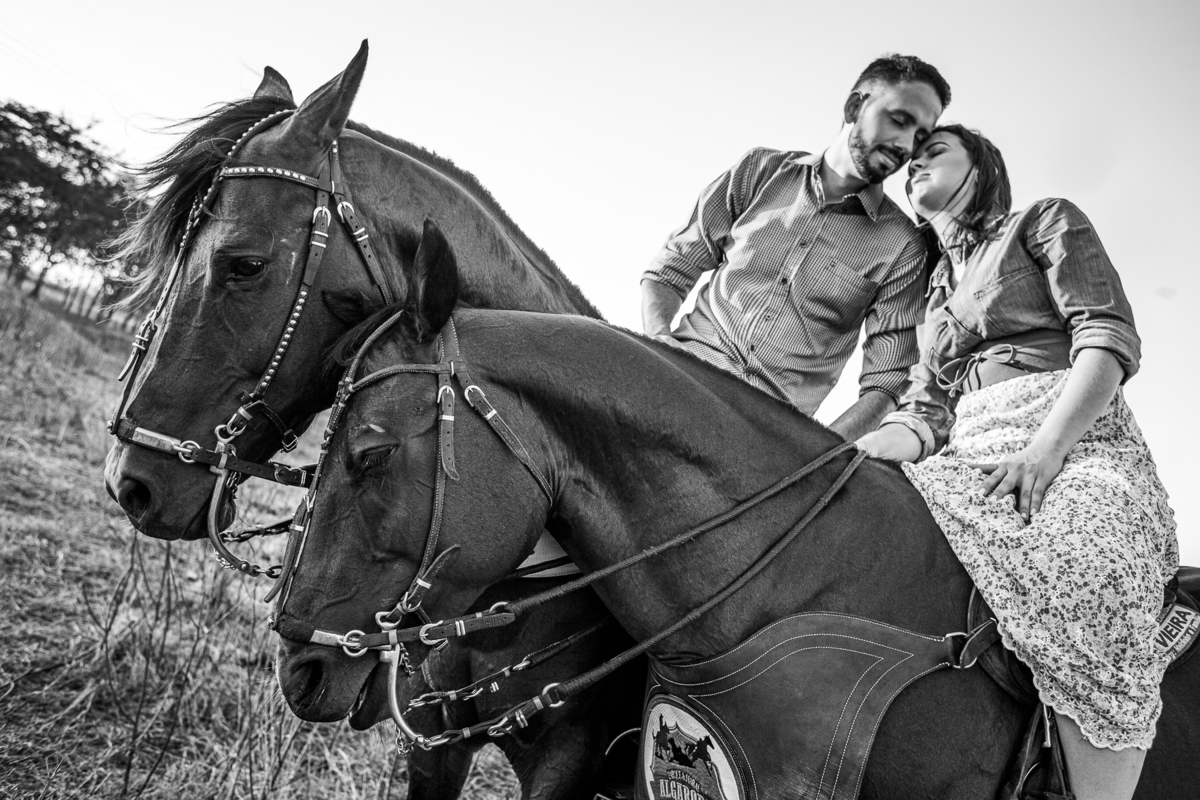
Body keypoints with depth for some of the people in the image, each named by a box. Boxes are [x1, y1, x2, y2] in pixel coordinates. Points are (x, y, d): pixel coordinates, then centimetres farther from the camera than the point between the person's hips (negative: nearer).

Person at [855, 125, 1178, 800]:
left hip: (1077, 441, -5)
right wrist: (846, 452, -4)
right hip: (970, 460, 6)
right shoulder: (933, 288, 30)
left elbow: (1110, 338, -2)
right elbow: (925, 412, 19)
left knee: (1090, 579, -38)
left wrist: (1044, 448, -18)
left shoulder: (1046, 222, 13)